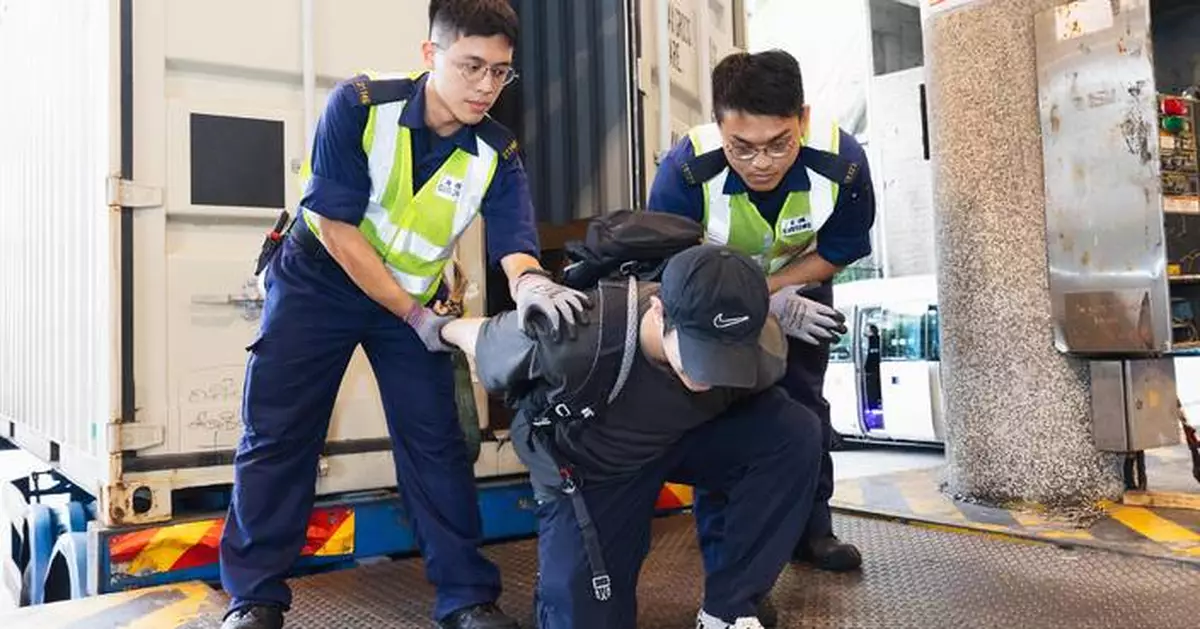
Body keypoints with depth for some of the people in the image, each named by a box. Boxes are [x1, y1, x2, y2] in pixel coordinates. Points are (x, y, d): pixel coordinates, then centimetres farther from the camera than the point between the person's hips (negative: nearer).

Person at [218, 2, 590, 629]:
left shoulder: (497, 154, -14)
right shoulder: (359, 105, -23)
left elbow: (513, 241, -24)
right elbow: (335, 227, -22)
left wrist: (530, 282, -50)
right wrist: (414, 316, -21)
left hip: (414, 298, 2)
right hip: (318, 282, -2)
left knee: (436, 442, 0)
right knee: (276, 434, -1)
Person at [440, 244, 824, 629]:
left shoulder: (760, 349, -31)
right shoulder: (577, 333, -39)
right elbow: (479, 338, -15)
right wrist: (441, 328, 2)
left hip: (685, 440, 3)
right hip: (586, 466, -2)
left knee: (796, 434, -24)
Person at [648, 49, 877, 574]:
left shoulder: (842, 162, -32)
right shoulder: (685, 171, -38)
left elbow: (837, 252, -14)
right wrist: (766, 308, -31)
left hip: (799, 291, 2)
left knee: (804, 402, 8)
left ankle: (811, 526, 25)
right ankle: (723, 549, 5)